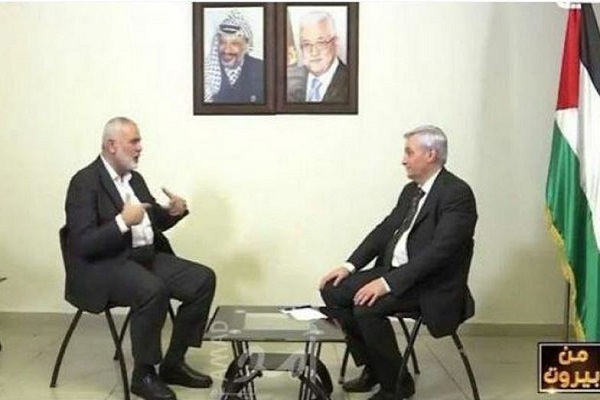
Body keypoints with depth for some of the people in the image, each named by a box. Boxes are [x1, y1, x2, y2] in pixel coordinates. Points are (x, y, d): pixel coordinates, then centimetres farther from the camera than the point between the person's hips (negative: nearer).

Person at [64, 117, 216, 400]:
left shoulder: (134, 178, 13)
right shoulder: (85, 182, -12)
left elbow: (153, 223, 23)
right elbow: (83, 244, -19)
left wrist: (174, 212, 1)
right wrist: (122, 222, -30)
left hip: (147, 256, 8)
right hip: (104, 266, -8)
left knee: (204, 279, -7)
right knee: (153, 290, -36)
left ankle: (173, 363, 3)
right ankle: (143, 375, -15)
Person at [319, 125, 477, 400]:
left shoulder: (457, 193, -16)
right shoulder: (411, 190, 12)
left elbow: (439, 250, -24)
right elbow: (384, 230, 13)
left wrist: (388, 282, -28)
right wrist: (350, 265, -1)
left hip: (432, 284, -9)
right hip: (394, 271, 9)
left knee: (367, 306, -27)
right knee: (333, 291, -4)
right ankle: (373, 367, 9)